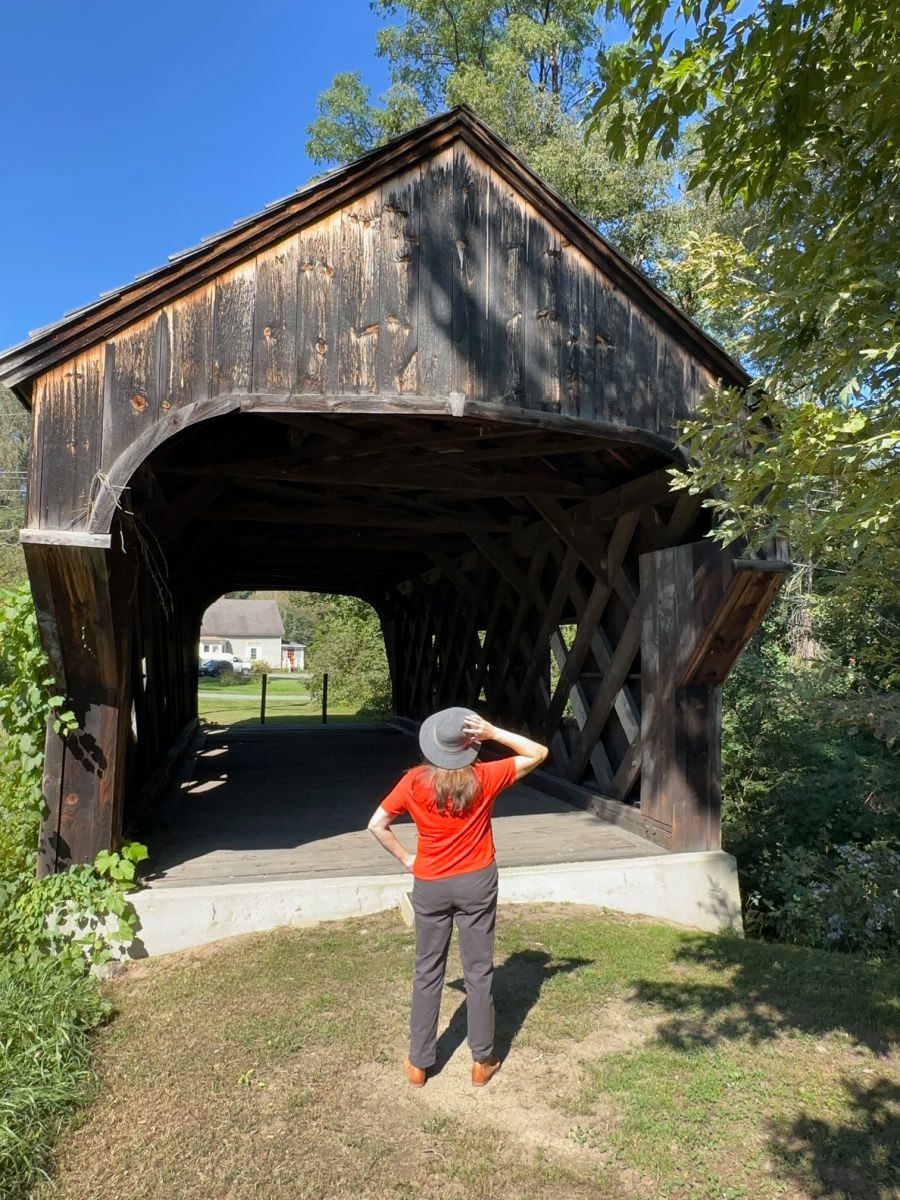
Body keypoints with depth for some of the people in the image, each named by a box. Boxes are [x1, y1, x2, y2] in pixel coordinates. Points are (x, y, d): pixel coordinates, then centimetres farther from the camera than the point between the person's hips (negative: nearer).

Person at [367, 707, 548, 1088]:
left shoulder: (415, 782, -11)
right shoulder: (484, 778, -14)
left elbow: (376, 824, -7)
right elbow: (538, 753, -5)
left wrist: (406, 859, 1)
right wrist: (494, 733, -15)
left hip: (430, 886, 1)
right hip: (476, 883, -1)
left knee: (427, 974, 14)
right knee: (479, 973, 12)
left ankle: (418, 1063, 25)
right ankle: (483, 1061, 24)